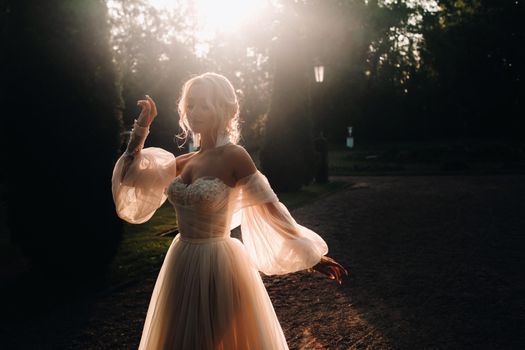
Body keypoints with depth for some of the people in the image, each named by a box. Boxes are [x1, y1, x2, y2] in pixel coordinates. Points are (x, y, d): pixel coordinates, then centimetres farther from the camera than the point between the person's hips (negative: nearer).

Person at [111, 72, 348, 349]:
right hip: (182, 265, 7)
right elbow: (131, 176, 9)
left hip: (218, 266, -7)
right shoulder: (186, 162, 6)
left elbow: (271, 208, -12)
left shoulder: (233, 156, -13)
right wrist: (142, 126, 5)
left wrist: (311, 255, -11)